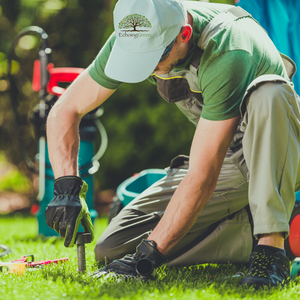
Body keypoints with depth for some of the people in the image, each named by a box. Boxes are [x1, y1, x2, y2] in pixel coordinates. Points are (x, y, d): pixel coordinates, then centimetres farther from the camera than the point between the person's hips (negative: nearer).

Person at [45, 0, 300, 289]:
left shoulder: (227, 53, -34)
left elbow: (203, 176, -35)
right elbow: (65, 111, -6)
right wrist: (66, 187, -21)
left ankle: (272, 246, -33)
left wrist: (148, 255, -35)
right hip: (228, 161, 6)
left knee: (267, 93, -40)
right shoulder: (135, 38, -15)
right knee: (112, 250, -8)